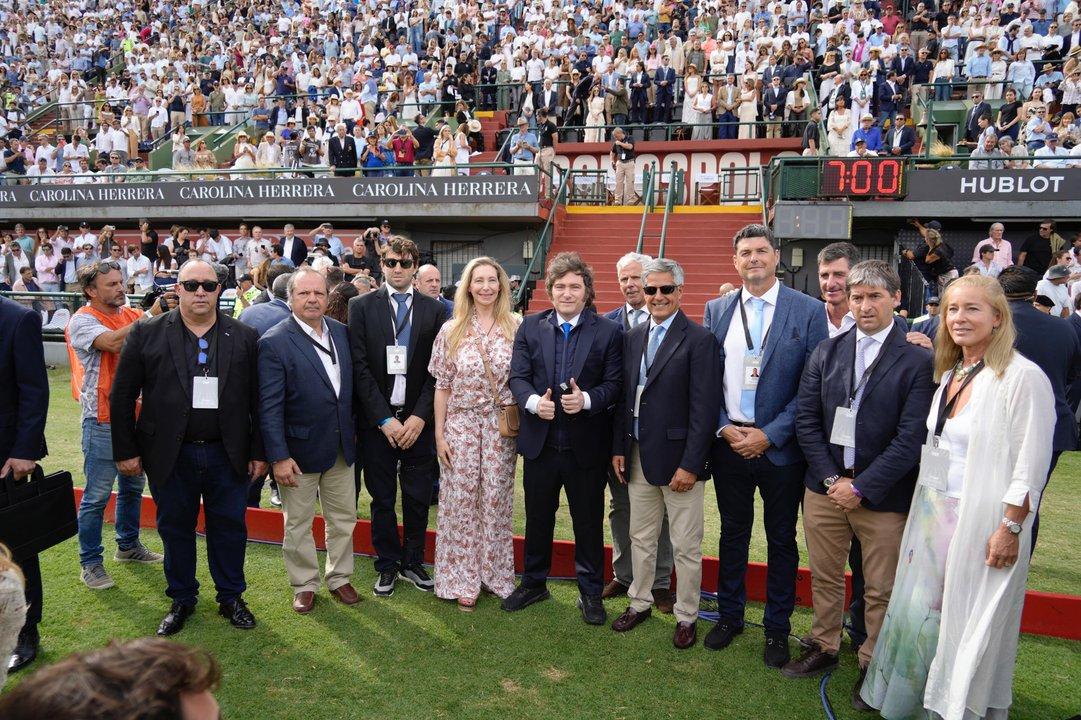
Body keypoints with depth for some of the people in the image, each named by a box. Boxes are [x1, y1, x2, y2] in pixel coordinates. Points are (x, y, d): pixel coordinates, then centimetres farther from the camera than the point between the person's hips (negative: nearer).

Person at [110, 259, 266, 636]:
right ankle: (182, 599, 32)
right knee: (175, 528, 13)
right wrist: (125, 450, -1)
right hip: (170, 455, 0)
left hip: (227, 454, 0)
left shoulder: (244, 336, 0)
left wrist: (258, 451, 0)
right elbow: (122, 396, 1)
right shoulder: (147, 334, -2)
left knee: (229, 528, 10)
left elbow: (258, 399, 2)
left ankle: (231, 597, 29)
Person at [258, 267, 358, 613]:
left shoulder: (341, 332, 2)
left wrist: (353, 430, 10)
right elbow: (269, 407, -17)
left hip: (341, 447, 5)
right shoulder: (274, 343, -15)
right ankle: (305, 585, 30)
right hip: (300, 450, -5)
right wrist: (279, 457, -19)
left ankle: (339, 578, 35)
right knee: (298, 525, 12)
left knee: (343, 519, 17)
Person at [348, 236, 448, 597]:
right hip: (377, 419, -1)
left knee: (418, 497, 9)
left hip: (417, 420, 1)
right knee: (382, 498, 10)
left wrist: (419, 416, -10)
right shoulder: (362, 306, 0)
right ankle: (387, 565, 27)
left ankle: (412, 563, 27)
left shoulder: (434, 310, 3)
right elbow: (359, 367, -6)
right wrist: (384, 419, -12)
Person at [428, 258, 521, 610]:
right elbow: (442, 386, 1)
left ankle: (494, 573, 27)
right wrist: (439, 434, -1)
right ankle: (463, 579, 20)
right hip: (461, 425, 0)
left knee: (496, 500, 9)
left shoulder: (516, 328, 0)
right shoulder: (451, 330, 0)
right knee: (461, 501, 6)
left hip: (502, 428, 0)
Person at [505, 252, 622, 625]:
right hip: (539, 442, 2)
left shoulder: (608, 331, -4)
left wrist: (585, 399, -24)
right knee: (537, 519, 17)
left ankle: (590, 592, 29)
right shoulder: (530, 327, 3)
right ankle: (533, 583, 37)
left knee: (589, 521, 11)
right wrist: (533, 401, -21)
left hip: (586, 444, -2)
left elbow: (613, 384, -6)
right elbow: (518, 377, -1)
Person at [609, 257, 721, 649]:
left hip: (678, 460, -5)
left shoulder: (699, 339, -11)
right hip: (638, 457, 6)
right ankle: (639, 602, 36)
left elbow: (704, 407, -14)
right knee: (641, 538, 19)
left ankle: (686, 616, 26)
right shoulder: (633, 336, 8)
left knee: (686, 546, 8)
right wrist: (619, 448, 8)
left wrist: (690, 464, -17)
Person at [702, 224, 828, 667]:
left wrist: (769, 434, -14)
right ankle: (730, 616, 33)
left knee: (782, 540, 11)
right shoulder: (716, 311, 4)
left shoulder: (808, 311, -6)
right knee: (733, 533, 15)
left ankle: (777, 628, 28)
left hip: (780, 446, -2)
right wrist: (723, 428, -7)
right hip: (728, 442, 2)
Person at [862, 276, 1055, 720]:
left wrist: (1010, 529, -16)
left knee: (973, 624, 7)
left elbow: (1030, 466, -15)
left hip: (982, 522, -6)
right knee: (920, 612, 14)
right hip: (934, 513, 7)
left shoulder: (1023, 378, -13)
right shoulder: (948, 373, 8)